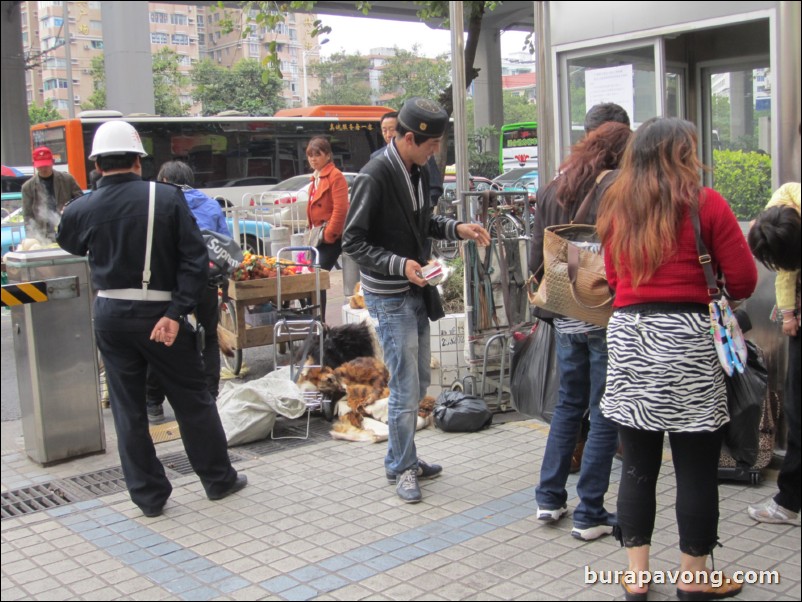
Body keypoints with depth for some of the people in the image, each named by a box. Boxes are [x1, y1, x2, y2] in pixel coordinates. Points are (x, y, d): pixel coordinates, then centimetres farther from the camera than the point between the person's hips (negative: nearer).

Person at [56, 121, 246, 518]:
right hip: (158, 313, -2)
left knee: (127, 408, 13)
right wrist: (176, 313, -14)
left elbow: (68, 248, 18)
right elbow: (195, 260, -14)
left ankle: (148, 495, 20)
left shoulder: (81, 210, -3)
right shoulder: (168, 198, -9)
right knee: (192, 399, 12)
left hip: (110, 316, 2)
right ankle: (219, 479, 25)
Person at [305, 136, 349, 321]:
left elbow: (340, 209, -19)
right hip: (319, 237, 9)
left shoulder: (335, 176, -10)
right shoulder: (316, 177, 17)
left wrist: (328, 235, -17)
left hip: (331, 238, -9)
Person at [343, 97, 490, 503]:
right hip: (388, 297, -9)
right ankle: (403, 468, 16)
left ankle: (399, 459, 32)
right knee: (405, 388, -2)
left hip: (414, 291, 9)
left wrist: (456, 228, 2)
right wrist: (399, 265, -27)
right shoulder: (375, 176, -20)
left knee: (418, 382, 16)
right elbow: (352, 242, -18)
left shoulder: (417, 171, 4)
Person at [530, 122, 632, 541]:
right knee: (604, 414, 4)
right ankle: (590, 515, 11)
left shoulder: (553, 189, 8)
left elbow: (537, 259, 10)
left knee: (568, 404, 20)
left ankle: (549, 498, 24)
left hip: (566, 318, 6)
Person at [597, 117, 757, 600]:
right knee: (697, 468, 8)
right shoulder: (705, 204, -4)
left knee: (638, 465, 11)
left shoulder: (617, 207, 9)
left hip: (627, 336, 5)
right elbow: (744, 280, -3)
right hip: (687, 340, -4)